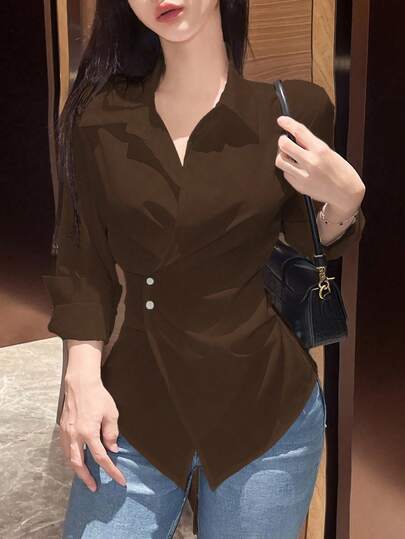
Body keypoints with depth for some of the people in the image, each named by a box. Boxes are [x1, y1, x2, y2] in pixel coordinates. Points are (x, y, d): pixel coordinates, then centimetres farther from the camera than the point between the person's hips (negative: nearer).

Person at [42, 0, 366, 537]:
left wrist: (343, 200, -13)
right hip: (135, 407, 1)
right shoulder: (97, 116, -3)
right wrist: (83, 375, -10)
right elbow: (84, 261, 1)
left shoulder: (295, 110, -6)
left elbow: (307, 249, 7)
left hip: (267, 406, 0)